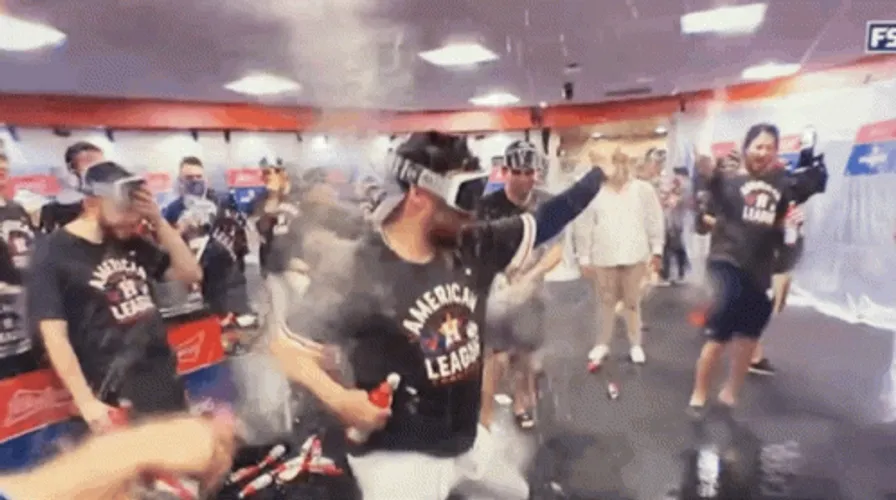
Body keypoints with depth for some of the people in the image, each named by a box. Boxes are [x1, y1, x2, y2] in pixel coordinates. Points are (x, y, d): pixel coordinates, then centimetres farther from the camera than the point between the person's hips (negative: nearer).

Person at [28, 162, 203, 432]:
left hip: (165, 381, 7)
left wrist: (158, 221, -5)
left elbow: (191, 273, 5)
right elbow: (54, 337, -13)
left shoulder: (131, 244, 9)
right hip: (116, 395, -7)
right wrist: (86, 402, -16)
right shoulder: (54, 254, -9)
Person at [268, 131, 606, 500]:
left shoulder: (471, 248, -5)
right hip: (400, 456, -7)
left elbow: (543, 223, -1)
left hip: (467, 440, 7)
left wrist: (601, 172, -5)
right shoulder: (362, 277, -23)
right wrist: (338, 400, -29)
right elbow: (286, 345, -17)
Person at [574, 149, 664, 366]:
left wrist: (657, 250, 0)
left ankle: (636, 345, 24)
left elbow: (655, 221, 3)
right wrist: (584, 258, -1)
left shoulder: (643, 189, 1)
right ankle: (602, 344, 25)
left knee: (632, 302, 11)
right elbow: (584, 228, 0)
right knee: (606, 303, 11)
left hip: (634, 257, 0)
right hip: (604, 258, 0)